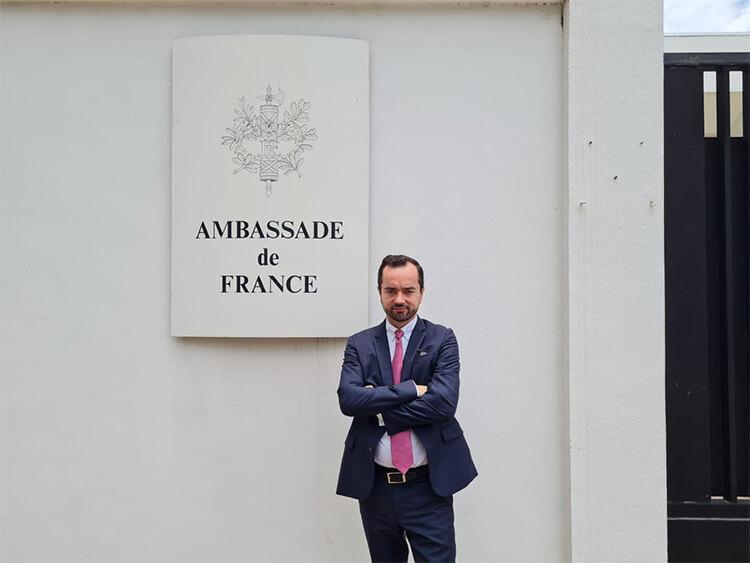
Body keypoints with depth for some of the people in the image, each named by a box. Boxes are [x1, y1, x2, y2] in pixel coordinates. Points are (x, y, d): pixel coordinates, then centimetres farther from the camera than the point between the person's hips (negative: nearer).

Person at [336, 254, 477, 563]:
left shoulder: (442, 339, 0)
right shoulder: (359, 344, 5)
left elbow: (444, 402, -14)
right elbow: (348, 399, -11)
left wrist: (378, 408, -12)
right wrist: (411, 389, -16)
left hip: (428, 487, -2)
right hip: (375, 487, 3)